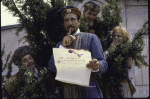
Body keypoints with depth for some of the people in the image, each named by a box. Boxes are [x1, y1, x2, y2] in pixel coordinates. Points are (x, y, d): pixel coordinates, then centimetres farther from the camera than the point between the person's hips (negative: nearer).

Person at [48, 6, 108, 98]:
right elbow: (52, 67, 1)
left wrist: (97, 66, -29)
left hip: (88, 91, -3)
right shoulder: (60, 44, 13)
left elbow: (104, 64, -6)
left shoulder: (91, 38, 2)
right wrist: (62, 47, -10)